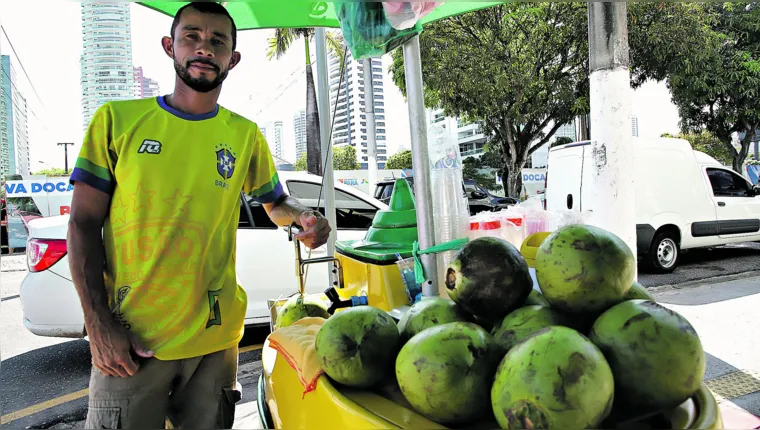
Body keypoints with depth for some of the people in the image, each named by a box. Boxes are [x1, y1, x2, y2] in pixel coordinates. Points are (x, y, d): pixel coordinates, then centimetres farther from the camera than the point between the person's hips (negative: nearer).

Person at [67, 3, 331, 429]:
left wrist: (304, 216, -7)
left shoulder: (246, 135, 5)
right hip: (128, 340, -2)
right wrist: (100, 326, -10)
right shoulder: (117, 119, -1)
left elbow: (276, 202, 17)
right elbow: (84, 225, -1)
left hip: (215, 337, 2)